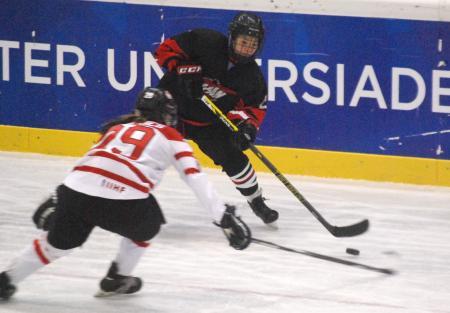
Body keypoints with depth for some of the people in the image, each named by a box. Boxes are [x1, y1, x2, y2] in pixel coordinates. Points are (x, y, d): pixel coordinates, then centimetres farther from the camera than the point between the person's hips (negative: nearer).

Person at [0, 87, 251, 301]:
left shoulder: (118, 128, 33)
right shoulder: (170, 136, 21)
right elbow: (196, 178, 11)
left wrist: (55, 202, 43)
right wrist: (225, 217, 9)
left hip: (75, 189, 4)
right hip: (124, 201, -4)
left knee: (58, 242, 27)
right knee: (146, 224, 30)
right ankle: (117, 279, 33)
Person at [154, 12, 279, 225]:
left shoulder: (252, 76, -7)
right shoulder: (205, 42, -21)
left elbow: (255, 106, 3)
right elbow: (167, 49, -15)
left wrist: (247, 125, -18)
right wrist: (183, 70, -30)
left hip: (209, 122, 3)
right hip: (172, 104, -3)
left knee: (233, 157, -2)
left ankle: (256, 201, 19)